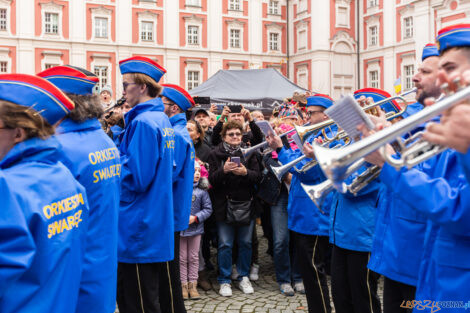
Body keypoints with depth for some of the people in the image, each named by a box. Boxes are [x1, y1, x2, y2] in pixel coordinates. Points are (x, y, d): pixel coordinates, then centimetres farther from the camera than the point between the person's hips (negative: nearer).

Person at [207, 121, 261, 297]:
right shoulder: (216, 154, 1)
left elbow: (257, 176, 1)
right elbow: (212, 179, -6)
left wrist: (245, 172, -19)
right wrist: (224, 170, -24)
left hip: (246, 204, 2)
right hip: (224, 205, -2)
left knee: (245, 242, 9)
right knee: (225, 244, 1)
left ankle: (243, 277, 25)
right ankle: (224, 280, 15)